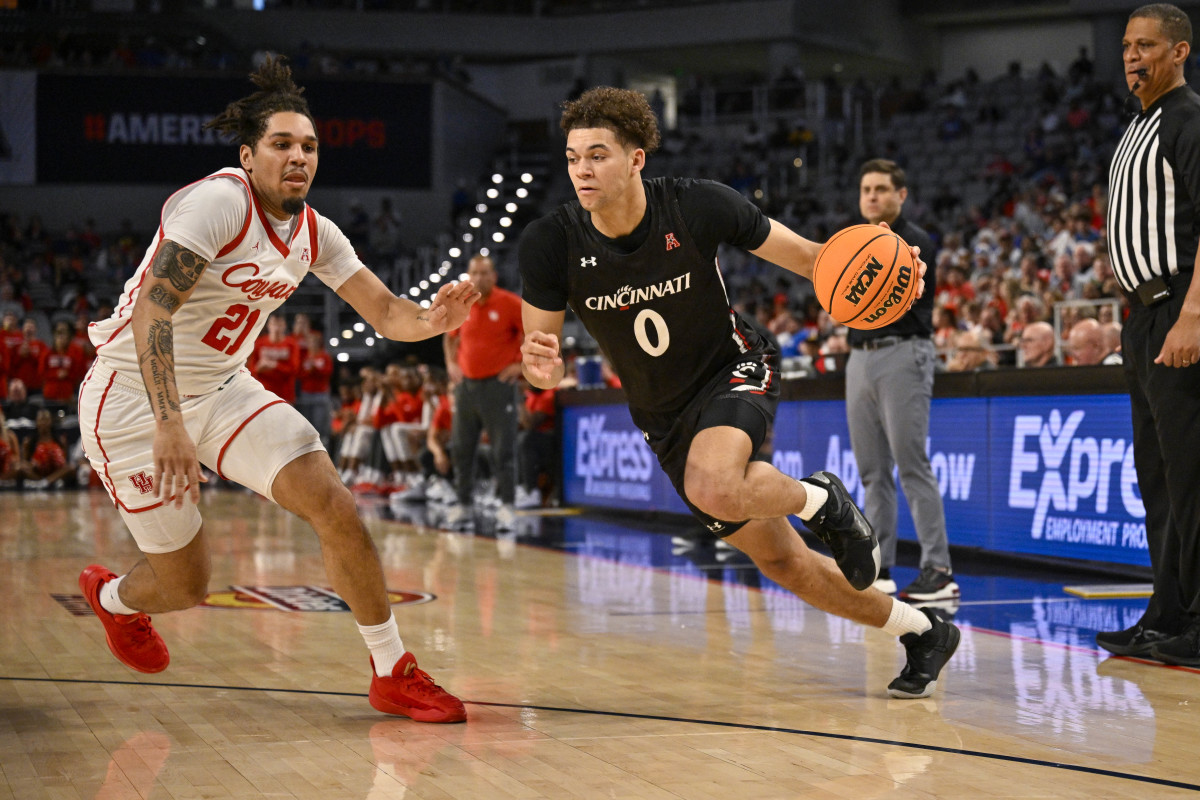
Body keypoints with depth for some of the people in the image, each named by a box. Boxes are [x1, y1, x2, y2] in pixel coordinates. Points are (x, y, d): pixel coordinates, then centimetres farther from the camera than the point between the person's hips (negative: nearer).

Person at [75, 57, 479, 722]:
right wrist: (169, 425, -37)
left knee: (336, 507, -11)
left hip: (223, 389, 7)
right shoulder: (219, 200, -21)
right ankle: (110, 597, 40)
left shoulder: (315, 232, 3)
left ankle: (393, 674, 1)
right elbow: (152, 309, -28)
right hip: (134, 398, -6)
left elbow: (385, 313, 6)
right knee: (186, 583, 2)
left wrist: (431, 320, -19)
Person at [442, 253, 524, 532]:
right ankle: (463, 506, 15)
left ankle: (506, 507, -3)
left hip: (498, 384, -5)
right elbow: (450, 337, 25)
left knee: (503, 449, -5)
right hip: (466, 384, 5)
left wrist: (521, 364, -6)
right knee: (461, 448, 7)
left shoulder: (510, 304, -7)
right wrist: (451, 364, 12)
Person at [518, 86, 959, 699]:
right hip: (664, 418, 4)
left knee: (713, 488, -37)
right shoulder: (550, 245, -17)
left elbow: (806, 256, -9)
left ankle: (821, 499, -4)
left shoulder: (696, 206, -22)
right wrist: (540, 366, -33)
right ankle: (921, 632, 28)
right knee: (780, 562, 7)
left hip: (735, 370, -4)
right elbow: (542, 357, -8)